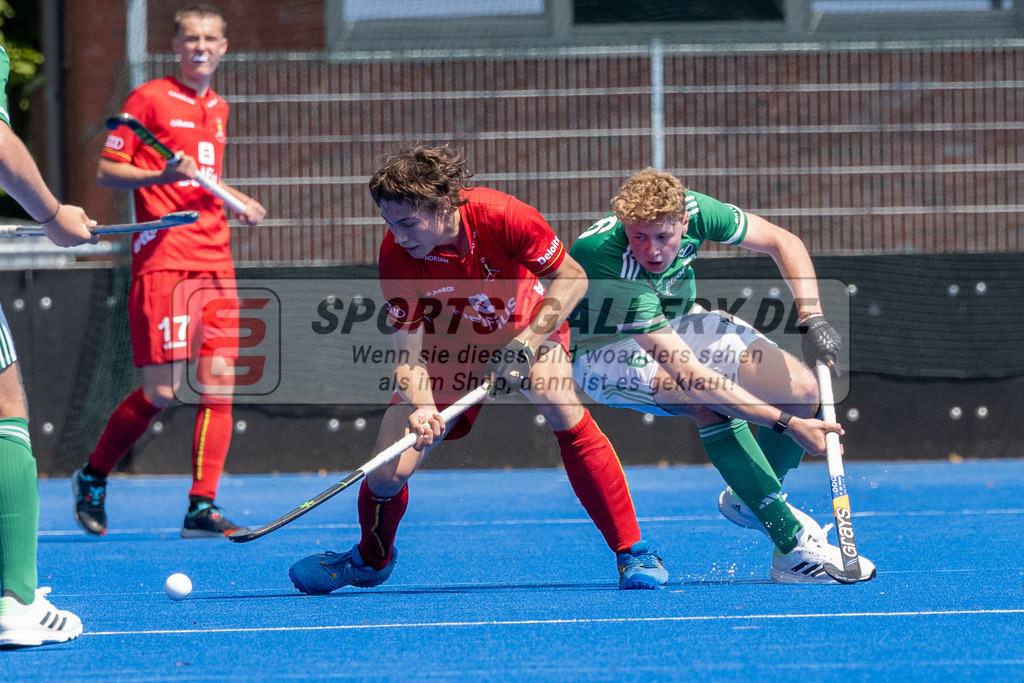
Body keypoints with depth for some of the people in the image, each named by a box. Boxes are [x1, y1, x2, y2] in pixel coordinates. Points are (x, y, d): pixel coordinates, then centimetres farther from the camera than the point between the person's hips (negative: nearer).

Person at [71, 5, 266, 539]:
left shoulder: (218, 110, 19)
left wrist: (238, 201, 16)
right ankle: (92, 479, 11)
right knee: (160, 390, -10)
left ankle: (202, 509, -1)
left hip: (215, 263, 7)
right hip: (164, 260, -7)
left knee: (219, 382, -2)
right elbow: (106, 171, -3)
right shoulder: (150, 98, -2)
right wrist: (162, 175, -19)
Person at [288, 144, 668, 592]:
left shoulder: (501, 217, -33)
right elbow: (407, 352, -25)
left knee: (565, 412, -32)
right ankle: (371, 560, 27)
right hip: (448, 348, 1)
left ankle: (632, 551, -19)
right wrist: (422, 407, -44)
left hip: (526, 331, -1)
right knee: (386, 474, -10)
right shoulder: (396, 256, -27)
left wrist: (526, 343, -30)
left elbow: (571, 279, -21)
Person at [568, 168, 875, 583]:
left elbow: (783, 243, -7)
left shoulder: (693, 210, -25)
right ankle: (794, 550, -27)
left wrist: (813, 320, -23)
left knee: (804, 391, -8)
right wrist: (785, 423, -44)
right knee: (710, 401, -34)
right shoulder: (606, 258, -40)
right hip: (606, 348, -6)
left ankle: (749, 499, 22)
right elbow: (686, 373, -42)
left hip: (676, 323, 6)